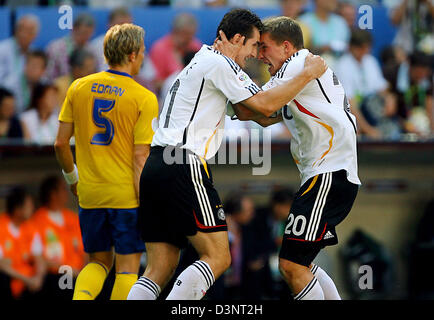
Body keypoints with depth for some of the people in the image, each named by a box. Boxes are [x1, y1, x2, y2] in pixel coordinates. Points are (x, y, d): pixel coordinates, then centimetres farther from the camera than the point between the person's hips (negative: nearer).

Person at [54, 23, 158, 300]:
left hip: (90, 194, 4)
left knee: (99, 262, 16)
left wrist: (73, 179, 23)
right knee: (127, 267, 4)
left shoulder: (79, 88, 3)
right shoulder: (144, 98, -9)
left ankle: (80, 299, -9)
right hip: (126, 194, -4)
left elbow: (61, 143, 6)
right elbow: (141, 158, -13)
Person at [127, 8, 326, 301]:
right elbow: (265, 105, -10)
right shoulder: (220, 64, -3)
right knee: (218, 257, -8)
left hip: (155, 167, 10)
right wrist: (309, 73, -1)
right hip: (184, 168, -10)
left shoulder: (198, 64, 28)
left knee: (160, 269, 5)